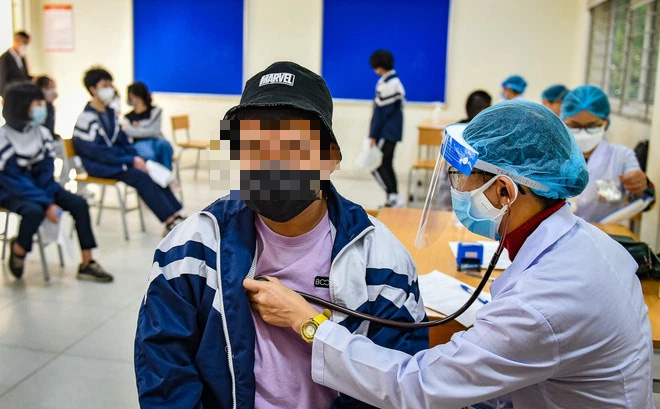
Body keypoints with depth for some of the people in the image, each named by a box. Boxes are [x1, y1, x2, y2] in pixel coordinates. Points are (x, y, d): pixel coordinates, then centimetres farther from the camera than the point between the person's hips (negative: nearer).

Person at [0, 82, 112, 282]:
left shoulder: (42, 133, -1)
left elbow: (46, 172, -1)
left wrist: (50, 200, -17)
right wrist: (47, 204, -27)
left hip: (39, 185, 6)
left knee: (78, 203, -15)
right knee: (34, 211, -35)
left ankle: (87, 264, -11)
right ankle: (18, 249, -1)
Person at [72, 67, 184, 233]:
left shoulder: (110, 112, 13)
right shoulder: (86, 118, -13)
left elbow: (122, 140, 18)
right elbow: (96, 151, -18)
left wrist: (137, 157, -2)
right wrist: (130, 160, -19)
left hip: (118, 159, 8)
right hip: (99, 166, -8)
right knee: (141, 177, -27)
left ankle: (175, 215, -19)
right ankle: (170, 221, -26)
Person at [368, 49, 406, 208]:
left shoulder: (386, 84, -17)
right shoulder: (396, 81, 13)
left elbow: (381, 112, -18)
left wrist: (373, 135, -13)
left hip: (386, 132, -10)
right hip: (393, 131, 10)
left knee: (376, 166, -5)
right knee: (386, 165, 14)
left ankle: (393, 196, -8)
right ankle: (393, 199, 18)